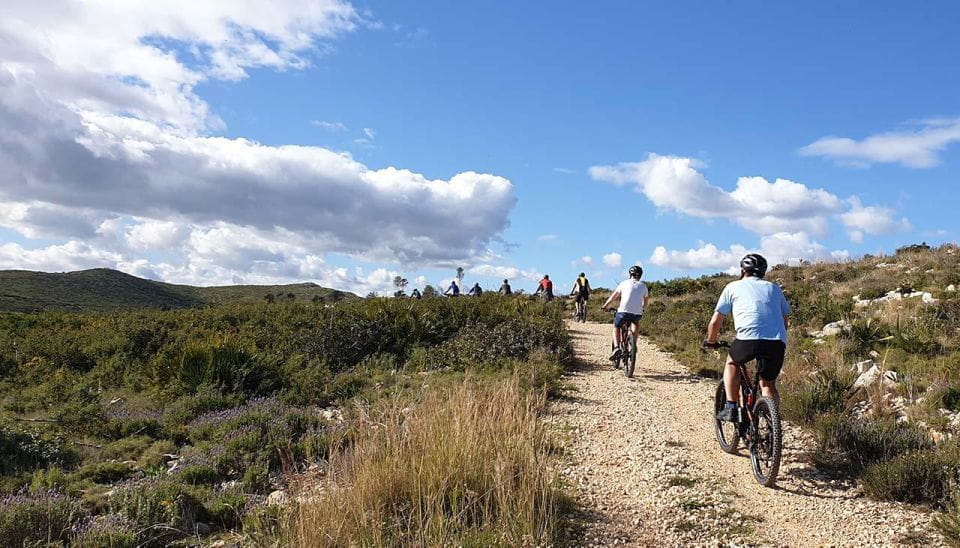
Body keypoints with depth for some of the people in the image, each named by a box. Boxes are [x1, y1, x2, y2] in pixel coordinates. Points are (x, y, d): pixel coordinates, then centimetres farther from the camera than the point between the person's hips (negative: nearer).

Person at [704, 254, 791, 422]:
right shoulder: (774, 288, 27)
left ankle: (731, 408, 17)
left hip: (749, 339, -3)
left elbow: (715, 322, 18)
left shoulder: (733, 287, 19)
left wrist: (710, 341, 35)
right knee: (769, 385, 21)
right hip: (777, 343, 3)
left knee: (731, 362, 27)